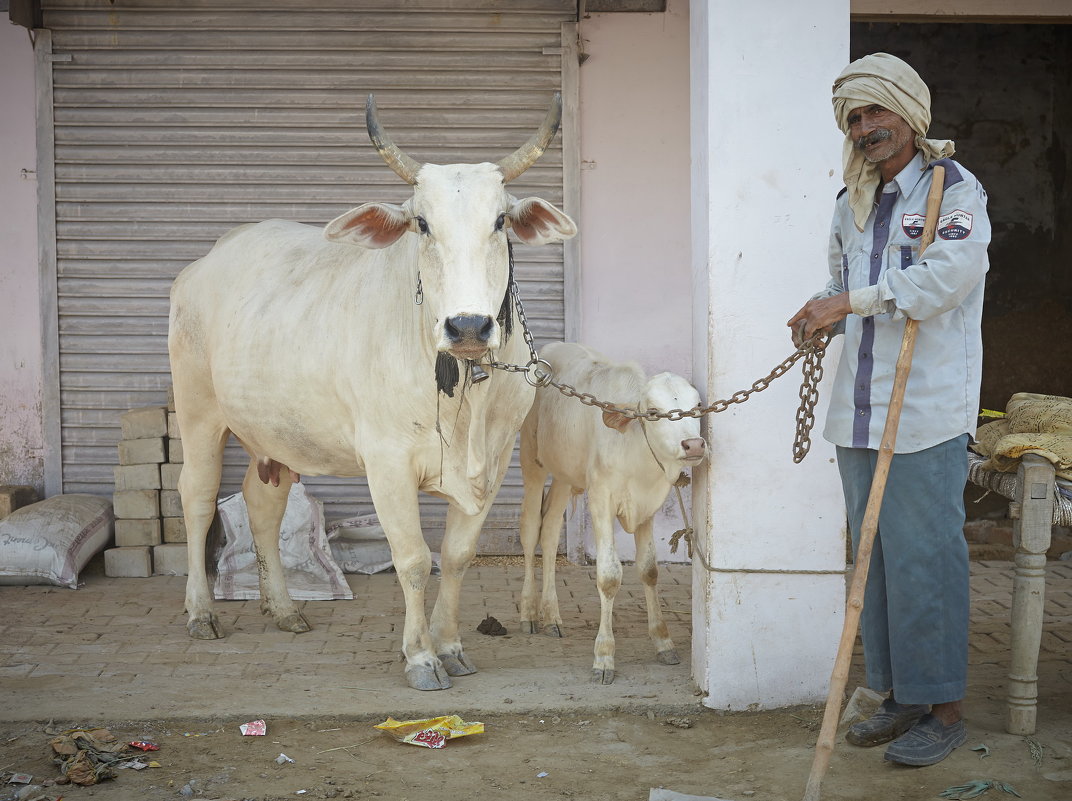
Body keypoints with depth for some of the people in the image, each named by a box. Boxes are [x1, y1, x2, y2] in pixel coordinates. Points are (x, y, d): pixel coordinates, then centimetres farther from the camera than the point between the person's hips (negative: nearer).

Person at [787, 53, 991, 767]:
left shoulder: (954, 188, -3)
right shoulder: (853, 204, 17)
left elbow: (949, 273, -20)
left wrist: (851, 301, -23)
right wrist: (824, 315, 2)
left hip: (926, 414, -7)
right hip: (859, 412, 7)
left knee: (924, 558, -5)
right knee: (874, 557, 10)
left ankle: (944, 709, 6)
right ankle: (901, 696, 21)